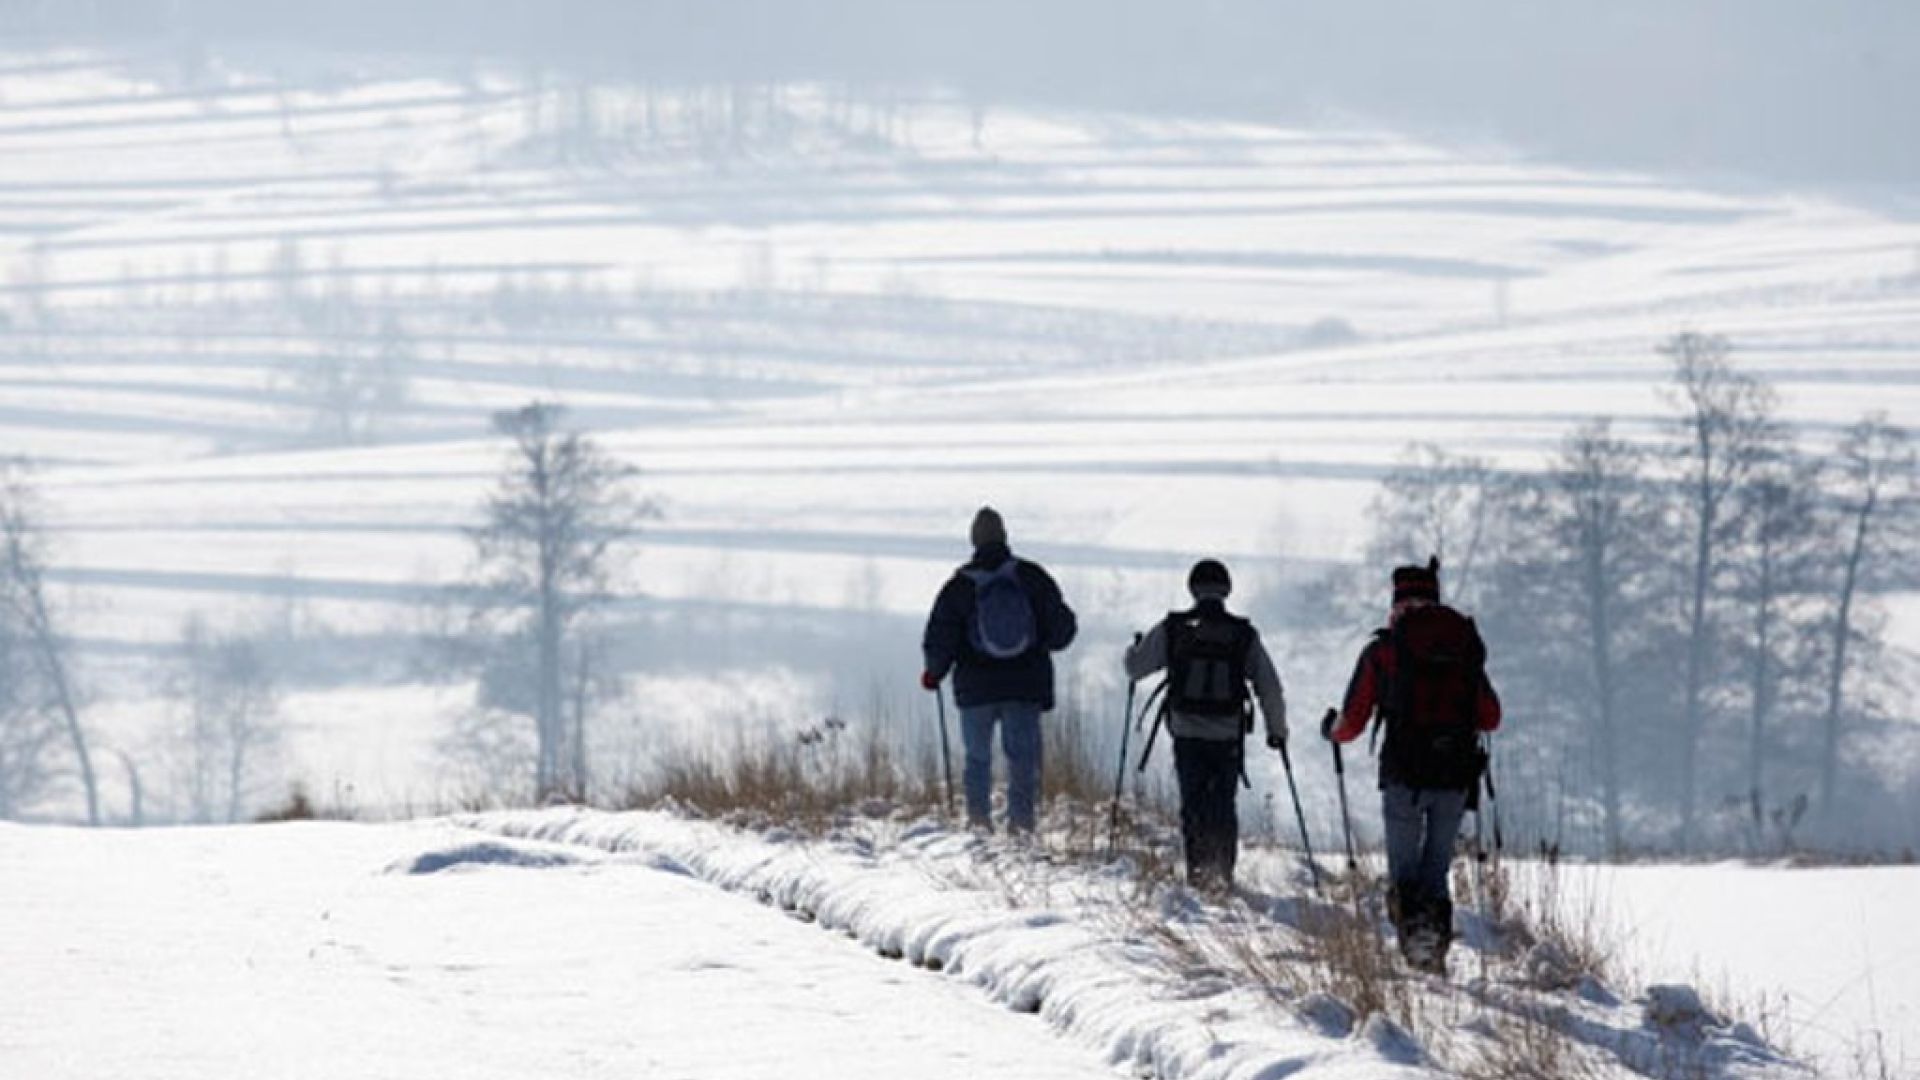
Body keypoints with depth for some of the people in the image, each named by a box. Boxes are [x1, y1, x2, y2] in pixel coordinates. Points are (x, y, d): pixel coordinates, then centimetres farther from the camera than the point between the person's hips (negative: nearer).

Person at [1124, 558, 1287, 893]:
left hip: (1186, 733, 0)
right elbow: (1270, 688, 2)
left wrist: (1137, 648, 28)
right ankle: (1222, 871, 1)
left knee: (1192, 803, 8)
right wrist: (1277, 728, 14)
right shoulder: (1244, 635, -1)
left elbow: (1136, 668, 5)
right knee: (1223, 805, 11)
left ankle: (1198, 869, -4)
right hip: (1228, 736, 0)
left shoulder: (1172, 629, -3)